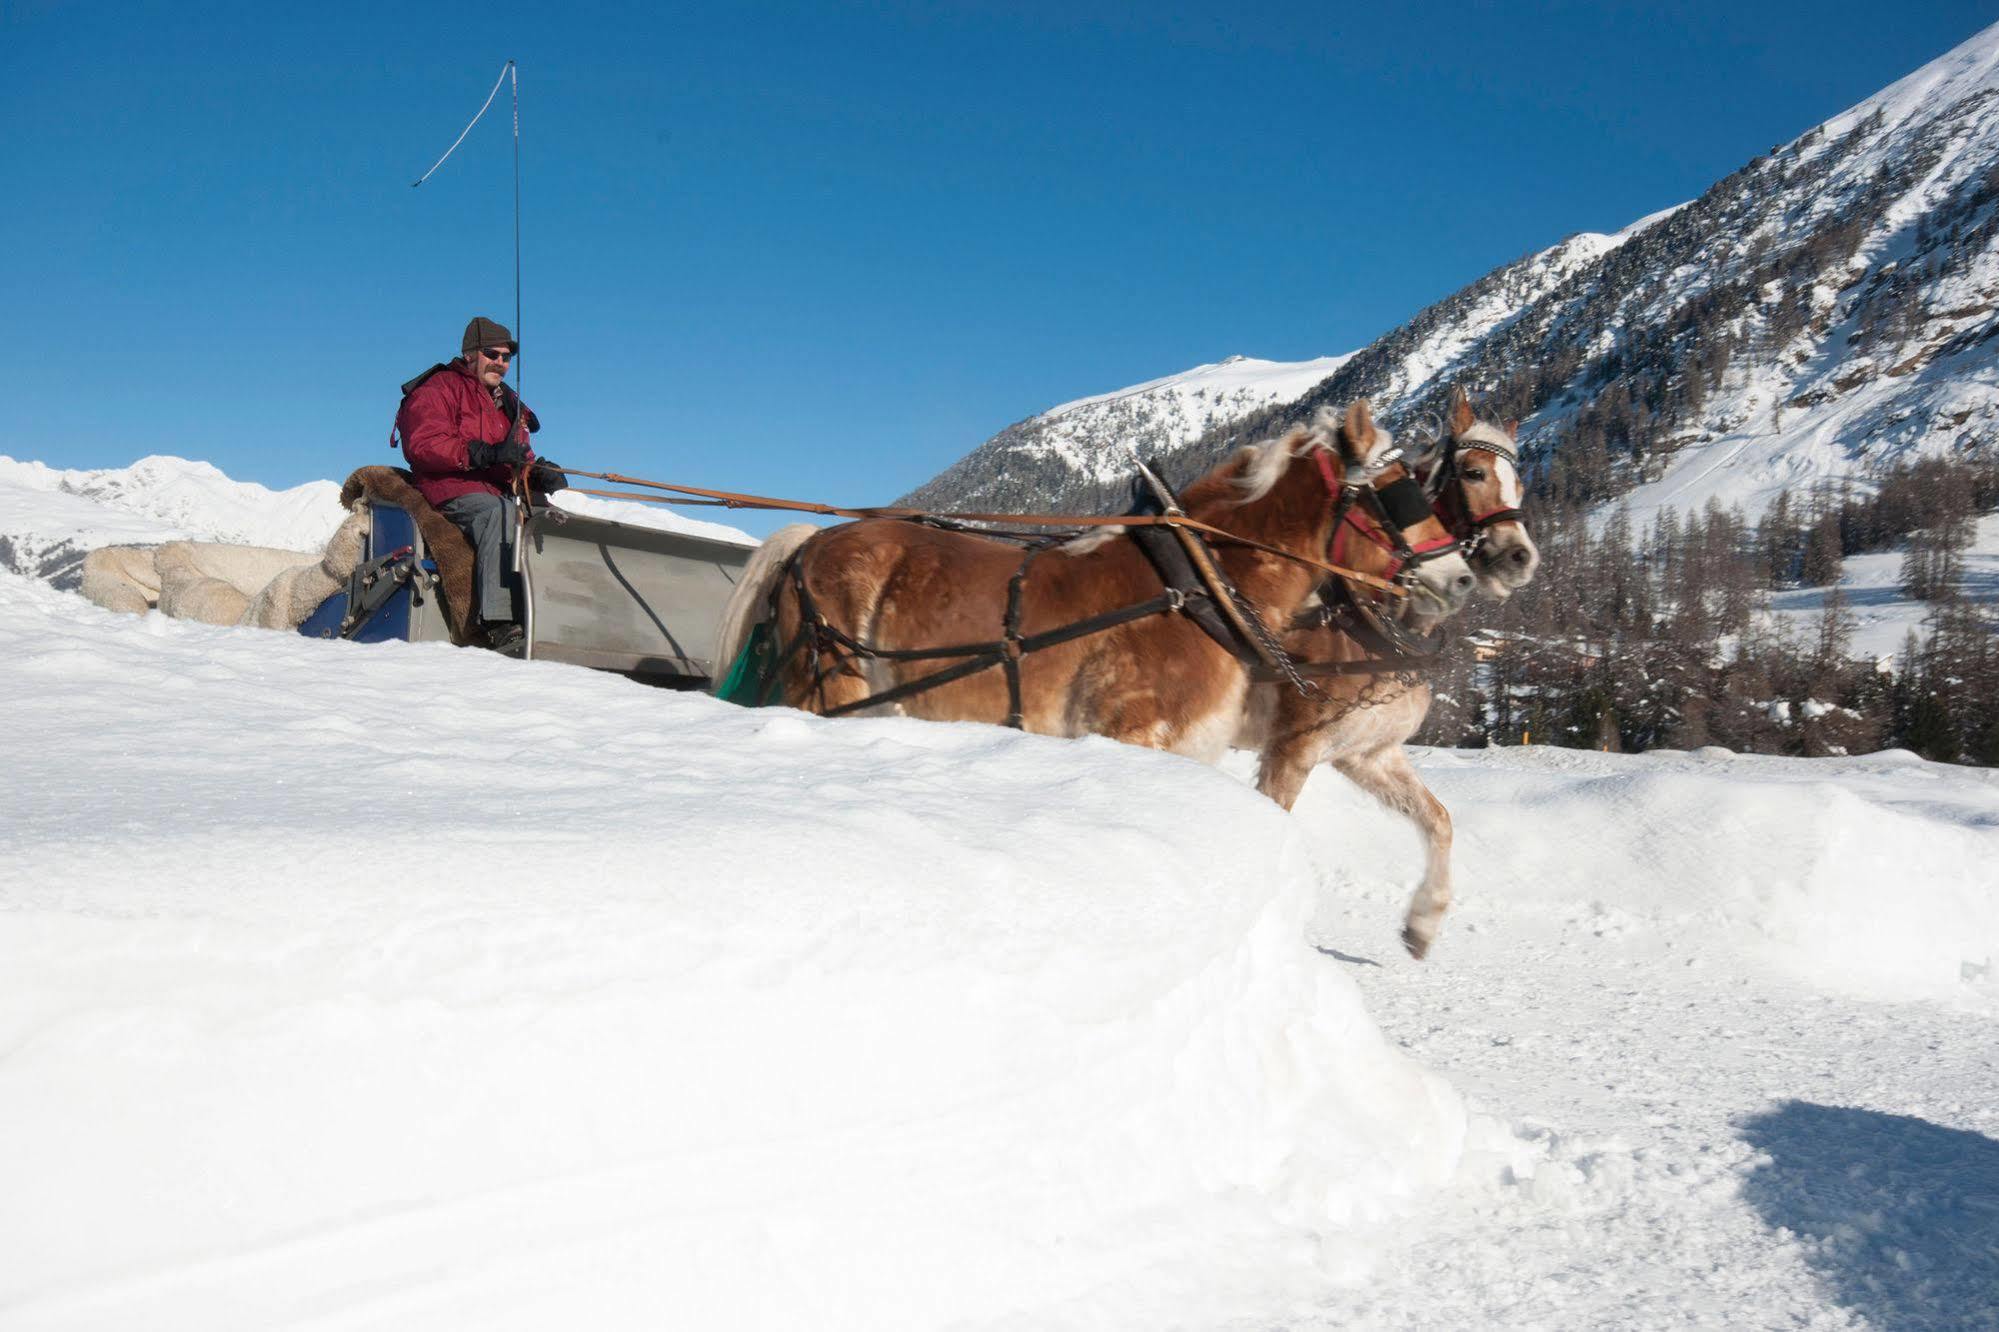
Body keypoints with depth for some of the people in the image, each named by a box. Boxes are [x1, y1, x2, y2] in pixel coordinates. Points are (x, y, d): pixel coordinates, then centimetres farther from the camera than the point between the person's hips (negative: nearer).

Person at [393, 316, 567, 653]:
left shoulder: (507, 402, 31)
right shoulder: (439, 388, 7)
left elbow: (522, 459, 29)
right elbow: (423, 444, -9)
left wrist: (541, 474, 2)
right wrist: (486, 453, -20)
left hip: (503, 492, 7)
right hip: (455, 490, -7)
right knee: (497, 512, -39)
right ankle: (500, 625, -50)